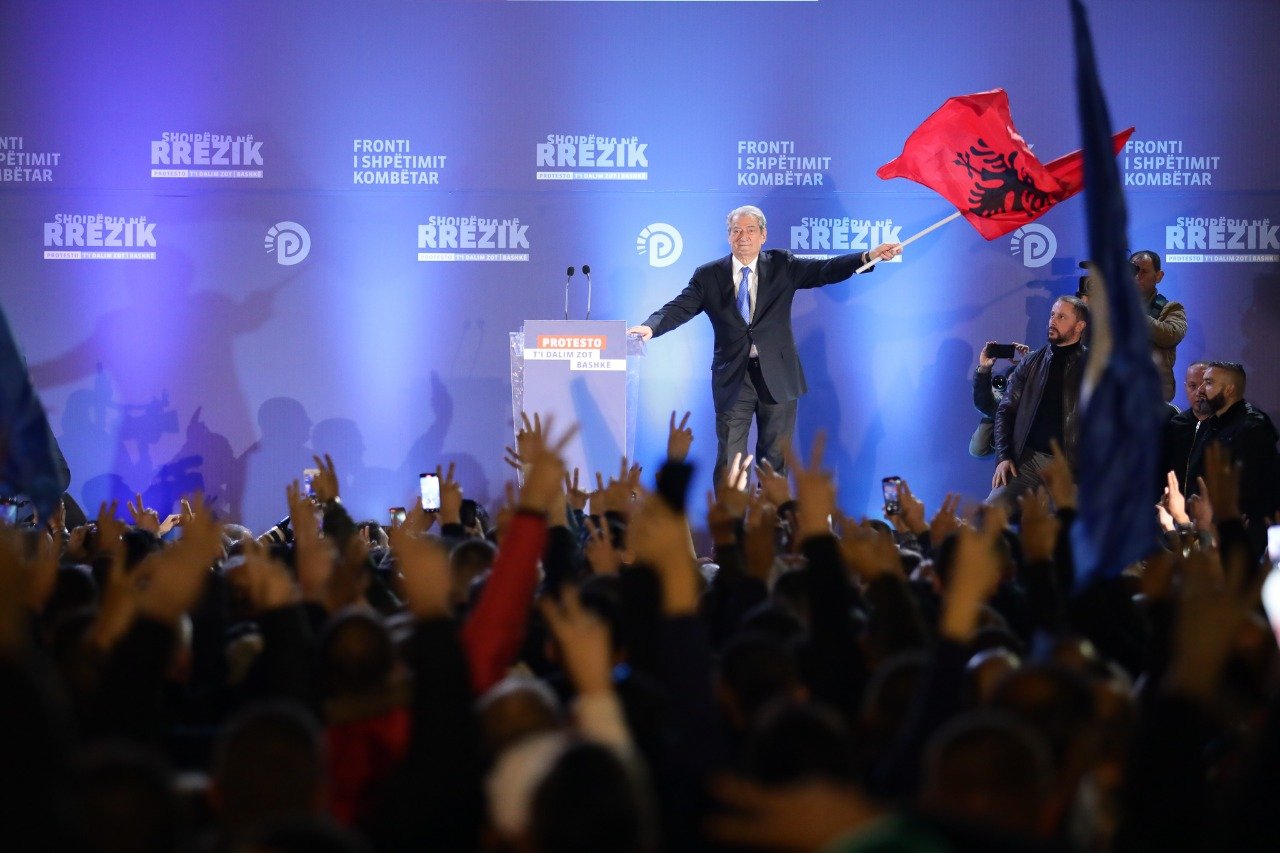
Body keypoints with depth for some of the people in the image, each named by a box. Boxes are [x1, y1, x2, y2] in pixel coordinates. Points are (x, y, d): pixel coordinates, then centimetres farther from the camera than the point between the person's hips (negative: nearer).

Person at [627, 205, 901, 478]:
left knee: (775, 458, 8)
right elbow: (680, 308, -8)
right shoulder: (709, 276, 1)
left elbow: (825, 271, -4)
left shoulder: (782, 266, 3)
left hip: (777, 376, 1)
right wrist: (651, 327, -28)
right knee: (729, 458, -1)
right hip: (733, 378, -1)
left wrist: (869, 256, -17)